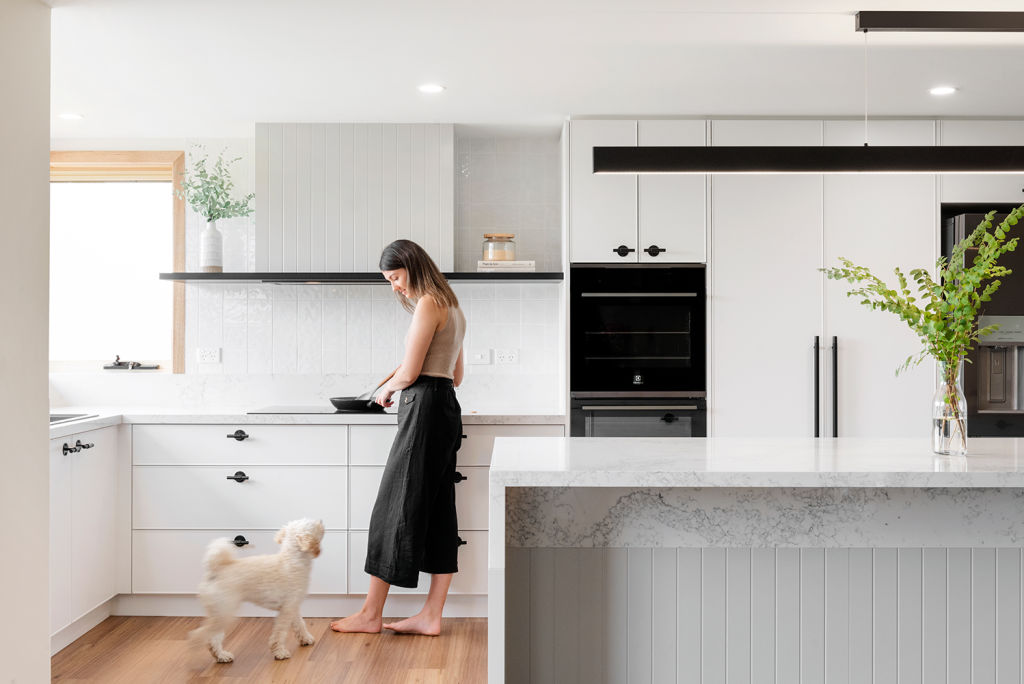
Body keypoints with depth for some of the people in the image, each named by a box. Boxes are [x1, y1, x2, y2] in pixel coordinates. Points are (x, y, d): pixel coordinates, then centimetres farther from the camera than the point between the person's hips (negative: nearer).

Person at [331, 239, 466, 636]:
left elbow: (409, 372, -14)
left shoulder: (428, 304, -10)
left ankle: (371, 614, 6)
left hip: (425, 409, -10)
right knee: (437, 512, 7)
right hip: (447, 409, 10)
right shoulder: (452, 307, 19)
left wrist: (386, 390, 6)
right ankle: (431, 615, 10)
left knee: (397, 507, -3)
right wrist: (401, 384, 24)